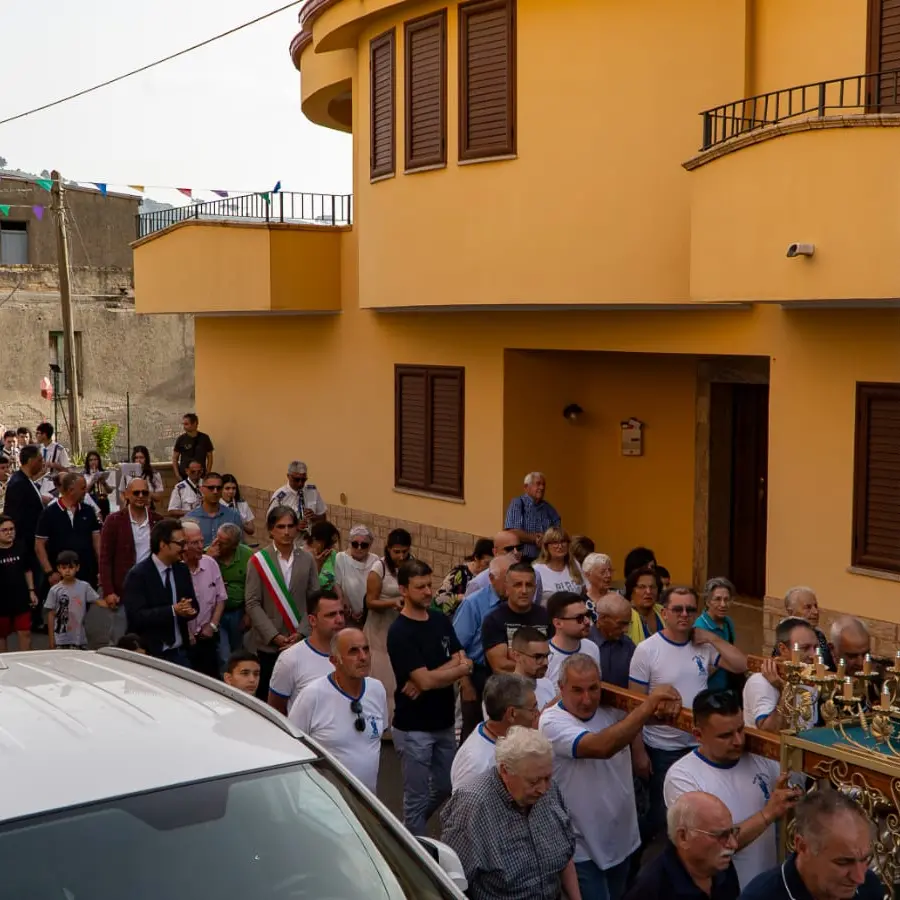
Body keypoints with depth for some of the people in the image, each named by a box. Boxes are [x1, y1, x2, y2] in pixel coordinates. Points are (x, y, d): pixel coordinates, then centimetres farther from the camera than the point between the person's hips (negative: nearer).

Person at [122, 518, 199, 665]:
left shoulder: (182, 570, 7)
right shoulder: (138, 575, -12)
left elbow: (193, 605, 11)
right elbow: (136, 616, -20)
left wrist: (188, 610, -13)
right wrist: (172, 610, -27)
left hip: (179, 652, 6)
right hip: (149, 654, -5)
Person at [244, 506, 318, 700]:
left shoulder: (307, 560, 5)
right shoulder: (258, 561, -2)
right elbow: (252, 603, -5)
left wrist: (301, 632, -9)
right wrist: (274, 636, -12)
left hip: (300, 643, 2)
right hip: (267, 644, -1)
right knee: (265, 695, 5)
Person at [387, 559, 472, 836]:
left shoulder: (441, 621, 5)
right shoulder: (400, 633, -17)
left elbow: (461, 662, -3)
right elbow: (425, 680, -22)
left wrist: (428, 679, -19)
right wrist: (460, 667, -7)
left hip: (444, 722, 7)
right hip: (414, 728, -7)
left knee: (444, 789, 19)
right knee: (417, 797, 3)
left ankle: (409, 832, 40)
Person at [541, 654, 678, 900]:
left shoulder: (611, 712, -1)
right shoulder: (552, 722, -23)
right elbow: (601, 747, -38)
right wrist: (647, 706, -43)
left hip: (622, 840, 7)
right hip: (583, 849, -7)